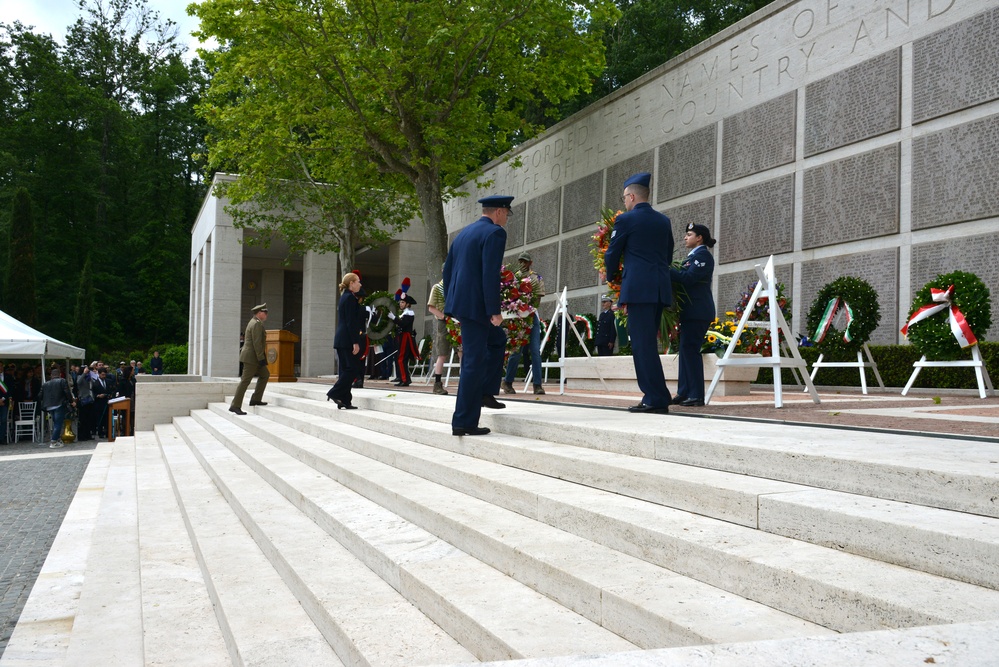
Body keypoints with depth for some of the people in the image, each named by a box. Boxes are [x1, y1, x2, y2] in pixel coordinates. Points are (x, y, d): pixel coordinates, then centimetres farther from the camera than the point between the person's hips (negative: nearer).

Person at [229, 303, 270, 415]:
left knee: (265, 374, 15)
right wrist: (261, 358, -21)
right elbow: (257, 343, -22)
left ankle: (256, 399, 14)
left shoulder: (253, 322, 16)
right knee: (245, 381, -9)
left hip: (253, 357, 10)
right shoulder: (257, 324, -15)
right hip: (252, 357, -10)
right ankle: (235, 406, -8)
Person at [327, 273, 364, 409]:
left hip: (340, 339, 10)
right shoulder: (350, 298, -11)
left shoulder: (345, 297, 18)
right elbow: (351, 322, -17)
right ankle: (334, 393, -8)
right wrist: (355, 342, -18)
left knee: (346, 369, 9)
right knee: (354, 368, -6)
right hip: (347, 340, -10)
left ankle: (344, 401, 9)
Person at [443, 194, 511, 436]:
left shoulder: (463, 233, 18)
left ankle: (485, 392, 24)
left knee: (497, 339, 27)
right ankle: (464, 422, 0)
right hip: (476, 305, -9)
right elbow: (490, 274, -19)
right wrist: (494, 311, -18)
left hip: (459, 303, 9)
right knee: (474, 361, -4)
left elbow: (447, 270, 19)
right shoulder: (495, 233, -8)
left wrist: (450, 304, 24)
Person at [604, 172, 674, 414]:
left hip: (638, 288, -7)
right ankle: (653, 396, 12)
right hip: (661, 289, 7)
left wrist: (611, 277, 23)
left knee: (642, 344, -7)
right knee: (647, 343, 12)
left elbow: (612, 255, 5)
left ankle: (657, 398, -11)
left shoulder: (626, 220, -3)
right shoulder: (663, 221, 15)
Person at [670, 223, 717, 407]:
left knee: (690, 349, -12)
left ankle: (696, 395, -10)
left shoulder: (703, 255, -7)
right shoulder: (693, 255, 21)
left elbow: (688, 278, -18)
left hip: (698, 311, -10)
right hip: (691, 311, 10)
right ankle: (684, 393, 12)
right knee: (686, 349, 9)